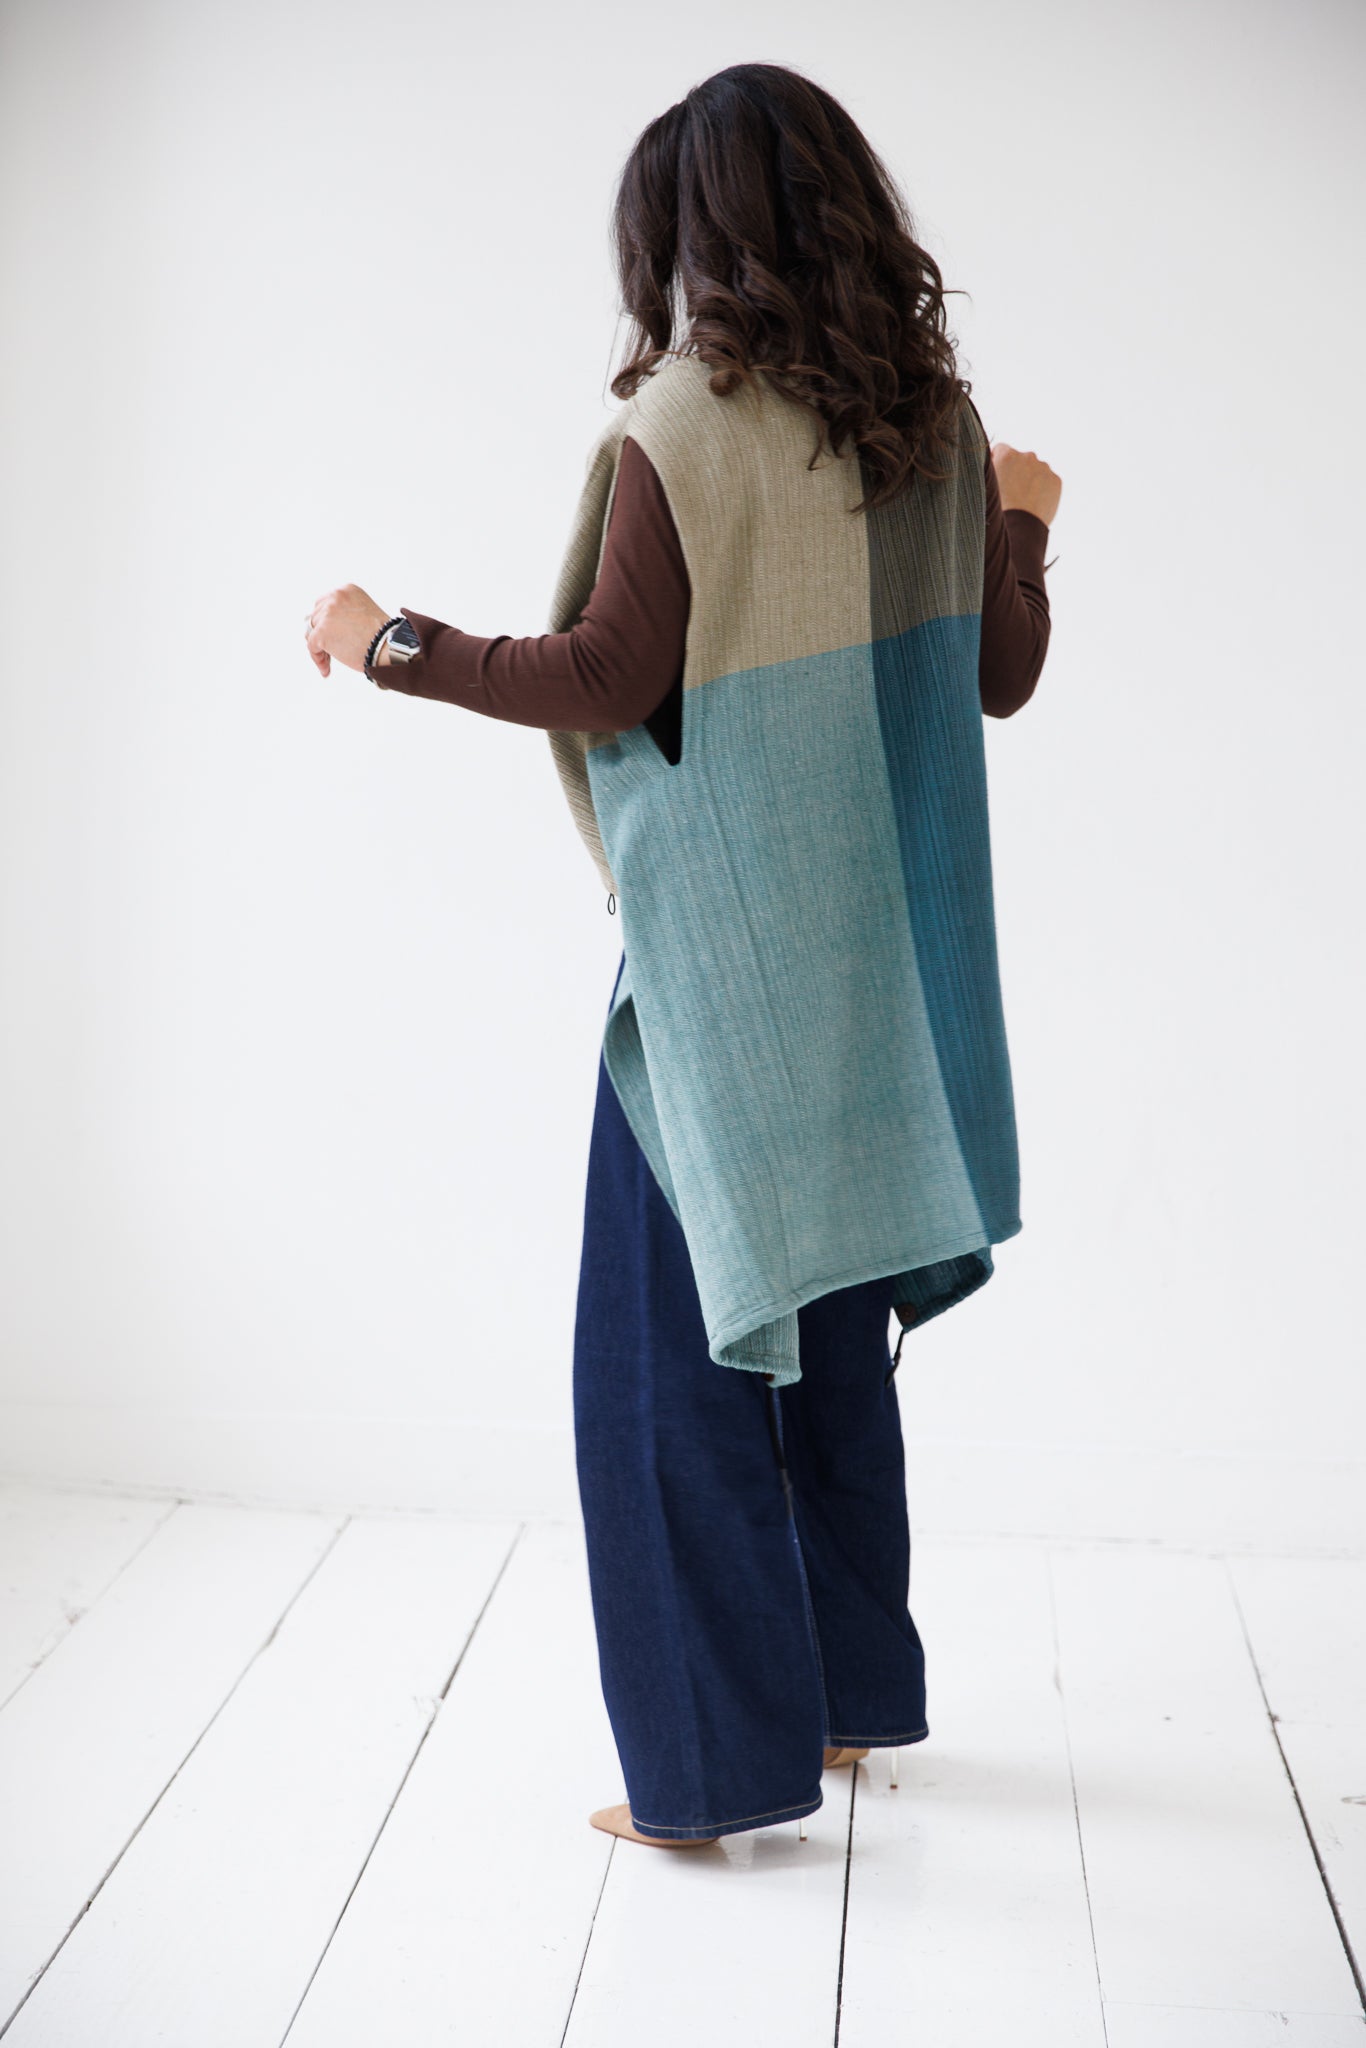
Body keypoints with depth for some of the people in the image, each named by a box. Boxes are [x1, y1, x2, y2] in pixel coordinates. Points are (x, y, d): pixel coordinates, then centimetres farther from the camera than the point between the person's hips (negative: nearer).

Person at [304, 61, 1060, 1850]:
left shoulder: (683, 419, -12)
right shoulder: (937, 417, 7)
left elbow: (606, 679, -15)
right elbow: (1003, 674, 12)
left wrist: (386, 644, -6)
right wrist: (1022, 522, 31)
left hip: (732, 962, -7)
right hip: (887, 958, 7)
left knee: (679, 1352, 4)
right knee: (832, 1328, 18)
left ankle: (711, 1769, 12)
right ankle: (851, 1695, 31)